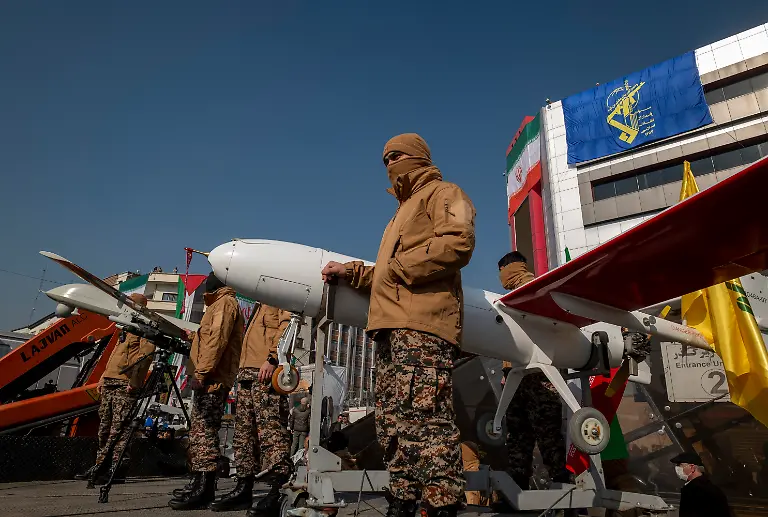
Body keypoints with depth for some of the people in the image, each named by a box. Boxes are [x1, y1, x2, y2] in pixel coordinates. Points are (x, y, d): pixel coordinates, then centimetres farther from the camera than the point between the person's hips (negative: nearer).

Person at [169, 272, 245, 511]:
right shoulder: (222, 304, 27)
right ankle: (201, 484, 18)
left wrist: (201, 372, -20)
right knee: (199, 430, 12)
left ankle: (203, 488, -12)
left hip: (212, 379, -11)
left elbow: (217, 339, -17)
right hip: (212, 379, 11)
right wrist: (195, 335, 25)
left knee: (203, 430, -13)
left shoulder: (225, 303, -5)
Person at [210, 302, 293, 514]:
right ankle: (244, 487, 16)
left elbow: (287, 322, -15)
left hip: (267, 372, -10)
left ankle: (279, 489, -12)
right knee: (244, 432, 10)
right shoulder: (263, 305, 29)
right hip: (248, 372, 10)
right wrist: (243, 369, 20)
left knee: (270, 430, -13)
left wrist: (272, 358, -23)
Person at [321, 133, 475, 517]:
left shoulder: (442, 192, 9)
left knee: (424, 419, -18)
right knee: (393, 425, 7)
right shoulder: (403, 212, 36)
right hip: (393, 327, 10)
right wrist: (351, 272, 17)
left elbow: (458, 243, -12)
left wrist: (398, 267, -8)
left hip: (422, 325, -9)